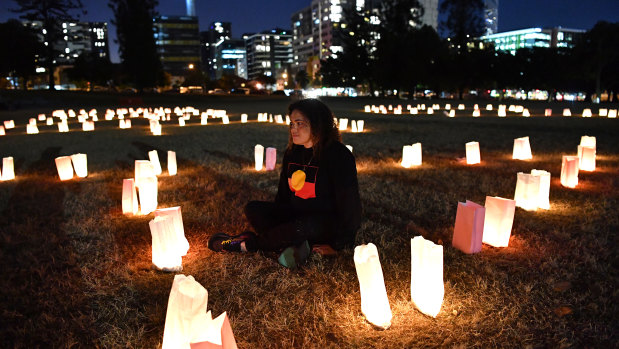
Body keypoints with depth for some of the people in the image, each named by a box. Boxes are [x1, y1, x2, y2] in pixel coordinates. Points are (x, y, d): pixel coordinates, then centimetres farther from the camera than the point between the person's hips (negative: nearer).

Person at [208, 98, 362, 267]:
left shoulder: (338, 155, -17)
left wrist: (337, 245, -18)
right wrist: (277, 219, 6)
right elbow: (283, 194, 14)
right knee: (253, 209, -8)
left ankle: (246, 244, -15)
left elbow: (350, 205, -17)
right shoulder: (292, 152, 5)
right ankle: (294, 246, -26)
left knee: (302, 226, -38)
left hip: (330, 225, -7)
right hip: (297, 216, 7)